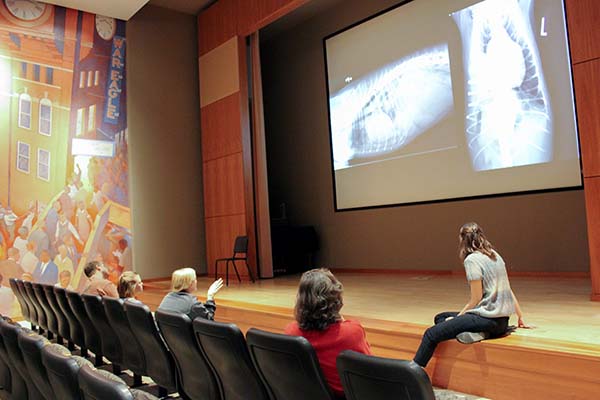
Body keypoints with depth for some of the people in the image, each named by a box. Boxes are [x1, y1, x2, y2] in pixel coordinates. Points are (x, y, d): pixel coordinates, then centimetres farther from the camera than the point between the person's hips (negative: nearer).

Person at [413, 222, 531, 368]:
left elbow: (476, 298, -11)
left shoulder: (472, 259, -10)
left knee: (431, 334, -11)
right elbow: (508, 290, 19)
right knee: (440, 318, 14)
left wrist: (457, 317, 0)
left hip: (489, 319, -9)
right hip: (502, 320, 9)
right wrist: (521, 318, 27)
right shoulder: (495, 255, 14)